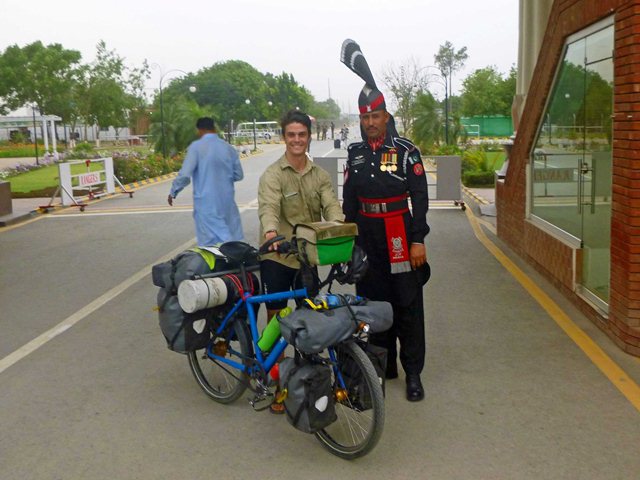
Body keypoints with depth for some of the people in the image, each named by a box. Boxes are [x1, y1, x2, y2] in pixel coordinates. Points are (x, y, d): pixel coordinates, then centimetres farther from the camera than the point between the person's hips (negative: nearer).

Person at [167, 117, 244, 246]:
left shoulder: (196, 146, -8)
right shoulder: (229, 148, 5)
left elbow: (185, 174, -14)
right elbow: (238, 175, 9)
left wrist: (173, 192, 1)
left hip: (206, 202, -4)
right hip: (227, 201, 4)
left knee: (210, 242, 1)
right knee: (233, 239, 14)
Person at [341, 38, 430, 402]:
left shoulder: (406, 151, -4)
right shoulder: (355, 153, 10)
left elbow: (420, 196, -6)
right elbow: (349, 198, 14)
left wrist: (419, 240, -12)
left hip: (399, 233, -5)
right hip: (367, 235, 5)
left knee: (408, 304, -1)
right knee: (373, 300, 10)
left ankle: (414, 373, 8)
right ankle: (384, 364, 23)